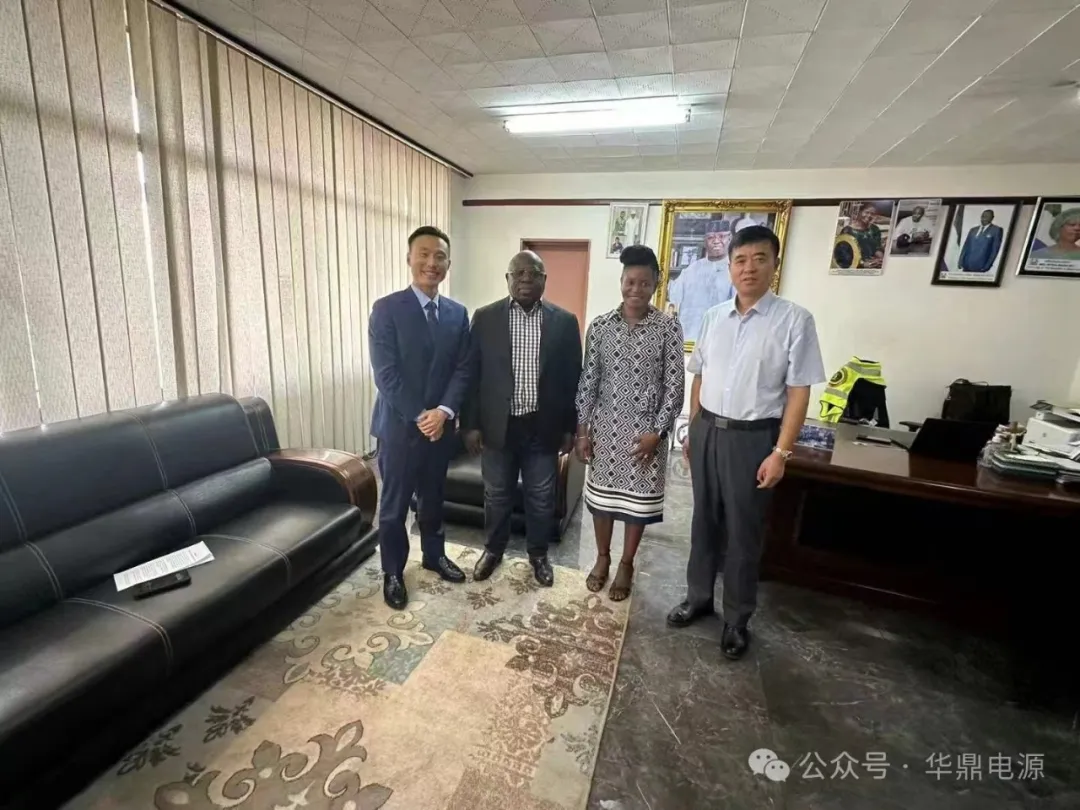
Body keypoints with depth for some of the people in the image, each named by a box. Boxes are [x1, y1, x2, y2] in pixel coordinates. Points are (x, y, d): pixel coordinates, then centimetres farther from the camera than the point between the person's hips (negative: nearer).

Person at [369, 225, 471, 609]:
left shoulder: (458, 313, 5)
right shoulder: (386, 309, -9)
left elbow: (462, 369, 1)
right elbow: (385, 374, -14)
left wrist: (444, 411, -13)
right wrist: (418, 417, -16)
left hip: (441, 425, 4)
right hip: (399, 426, -4)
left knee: (433, 497, 20)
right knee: (394, 505, 10)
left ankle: (434, 555, 41)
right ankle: (393, 573, 29)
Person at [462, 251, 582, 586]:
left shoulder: (564, 321, -1)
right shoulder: (485, 317, -3)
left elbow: (572, 378, 2)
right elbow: (472, 374, -1)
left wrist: (570, 427, 2)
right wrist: (470, 424, -4)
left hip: (544, 427, 1)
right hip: (498, 425, 0)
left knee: (541, 497, 14)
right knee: (496, 495, 16)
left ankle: (538, 553, 36)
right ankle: (493, 549, 38)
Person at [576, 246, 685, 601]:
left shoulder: (668, 329, -6)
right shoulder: (599, 326, -1)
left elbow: (675, 385, -6)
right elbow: (588, 381, 0)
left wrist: (658, 432, -12)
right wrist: (582, 429, -3)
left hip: (647, 429, -1)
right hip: (605, 426, 2)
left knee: (638, 498, 11)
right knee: (602, 492, 13)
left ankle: (626, 564, 32)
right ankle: (602, 558, 35)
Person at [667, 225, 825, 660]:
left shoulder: (794, 320, -9)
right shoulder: (713, 317, 5)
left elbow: (798, 392, -10)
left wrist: (781, 452, -14)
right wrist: (693, 429, 11)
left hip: (753, 437, -4)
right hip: (707, 431, 4)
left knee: (744, 531, 9)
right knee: (704, 520, 16)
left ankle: (737, 618, 29)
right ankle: (698, 596, 36)